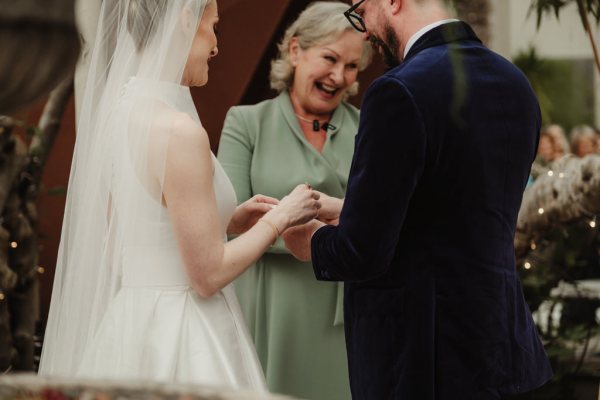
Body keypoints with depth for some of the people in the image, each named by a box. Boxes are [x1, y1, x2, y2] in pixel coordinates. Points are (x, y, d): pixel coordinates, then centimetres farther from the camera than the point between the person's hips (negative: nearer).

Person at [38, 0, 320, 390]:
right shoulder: (178, 130, -20)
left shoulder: (115, 112, 5)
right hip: (178, 341, -8)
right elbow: (208, 275, -17)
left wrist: (227, 221, 14)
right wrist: (279, 217, -4)